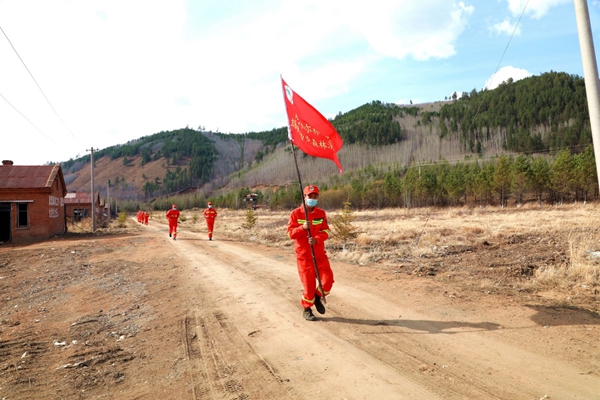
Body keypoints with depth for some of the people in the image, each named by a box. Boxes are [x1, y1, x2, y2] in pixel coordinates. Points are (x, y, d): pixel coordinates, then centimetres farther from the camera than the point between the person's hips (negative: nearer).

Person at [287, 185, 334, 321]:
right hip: (303, 255, -3)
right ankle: (307, 310, 24)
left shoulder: (321, 213, 4)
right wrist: (303, 228, -27)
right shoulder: (295, 214, -5)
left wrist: (316, 239, -23)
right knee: (309, 283, 2)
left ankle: (317, 297, 26)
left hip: (320, 254, 3)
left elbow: (326, 231, -3)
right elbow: (290, 233, -9)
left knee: (328, 279, -5)